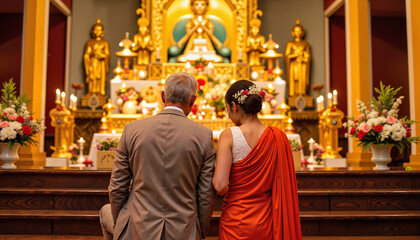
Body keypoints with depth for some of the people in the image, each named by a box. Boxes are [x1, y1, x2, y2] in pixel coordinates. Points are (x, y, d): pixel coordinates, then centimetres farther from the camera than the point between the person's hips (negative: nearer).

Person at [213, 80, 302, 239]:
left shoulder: (229, 136, -15)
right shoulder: (278, 136, -5)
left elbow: (220, 186, -21)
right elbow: (285, 187, -1)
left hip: (236, 221, -3)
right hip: (266, 220, 3)